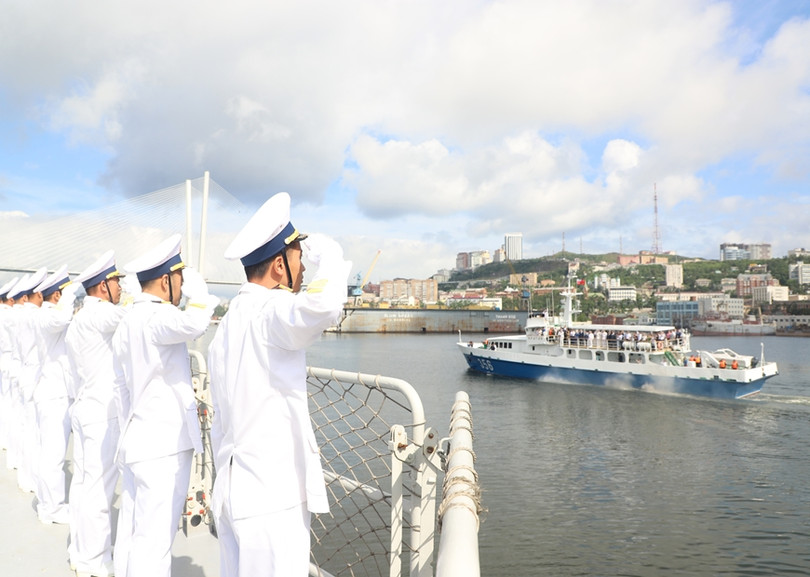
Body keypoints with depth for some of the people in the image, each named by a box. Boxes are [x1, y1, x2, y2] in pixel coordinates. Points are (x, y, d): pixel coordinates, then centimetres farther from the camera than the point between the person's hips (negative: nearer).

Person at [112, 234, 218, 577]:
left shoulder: (127, 323, 15)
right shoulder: (154, 317, -16)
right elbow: (194, 322, -38)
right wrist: (197, 286, -19)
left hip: (137, 442, 10)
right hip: (164, 445, -10)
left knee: (131, 535, 16)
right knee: (154, 542, -2)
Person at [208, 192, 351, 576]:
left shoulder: (229, 324, 14)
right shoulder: (269, 311, -15)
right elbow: (322, 304, -39)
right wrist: (329, 255, -18)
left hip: (234, 490, 9)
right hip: (271, 497, -9)